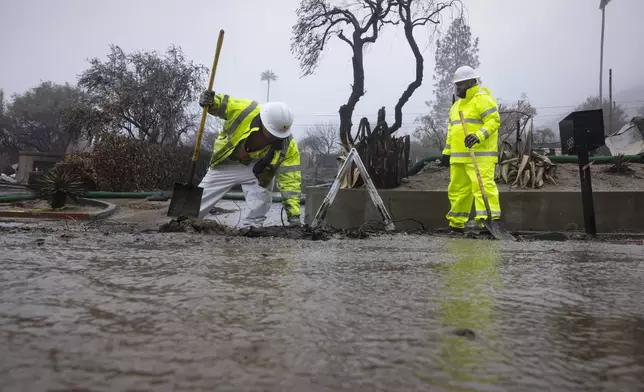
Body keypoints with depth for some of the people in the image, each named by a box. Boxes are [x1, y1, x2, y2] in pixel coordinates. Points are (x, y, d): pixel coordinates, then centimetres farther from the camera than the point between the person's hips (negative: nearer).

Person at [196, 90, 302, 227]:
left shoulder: (287, 146, -27)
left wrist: (294, 214, -34)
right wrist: (209, 99, -40)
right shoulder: (246, 110, -31)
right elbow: (220, 103, -15)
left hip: (255, 170, 0)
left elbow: (290, 180, -28)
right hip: (226, 164, 1)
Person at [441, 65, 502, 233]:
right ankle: (456, 223, 20)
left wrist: (479, 135, -30)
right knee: (457, 189, 11)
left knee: (483, 186, -15)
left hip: (480, 156, -9)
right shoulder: (457, 104, 23)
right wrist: (447, 151, 23)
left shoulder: (483, 99, -4)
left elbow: (494, 120, -15)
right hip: (459, 156, 9)